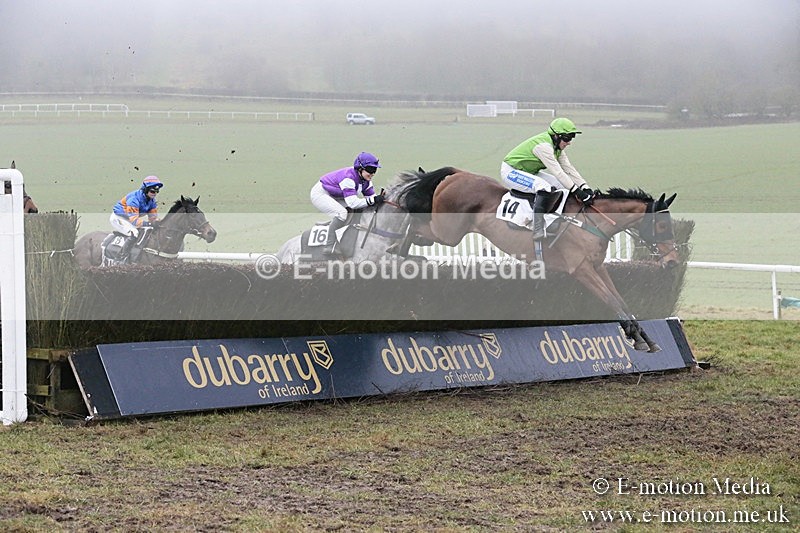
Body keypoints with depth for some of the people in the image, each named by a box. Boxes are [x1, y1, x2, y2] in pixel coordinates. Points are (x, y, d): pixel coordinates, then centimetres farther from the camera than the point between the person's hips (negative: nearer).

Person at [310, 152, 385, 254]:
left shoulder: (365, 180, -4)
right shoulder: (349, 177, -32)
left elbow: (370, 196, 0)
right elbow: (352, 202, -38)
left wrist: (380, 198, -21)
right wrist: (373, 200, -40)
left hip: (333, 196, 10)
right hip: (320, 194, -10)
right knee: (341, 213, -30)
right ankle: (329, 247, -28)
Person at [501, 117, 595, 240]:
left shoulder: (557, 146, 2)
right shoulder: (544, 146, -28)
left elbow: (569, 168, 1)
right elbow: (557, 172, -31)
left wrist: (586, 188, -10)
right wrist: (577, 192, -31)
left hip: (528, 172, 10)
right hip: (510, 172, -10)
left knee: (561, 185, 1)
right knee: (545, 187, -32)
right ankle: (538, 231, -32)